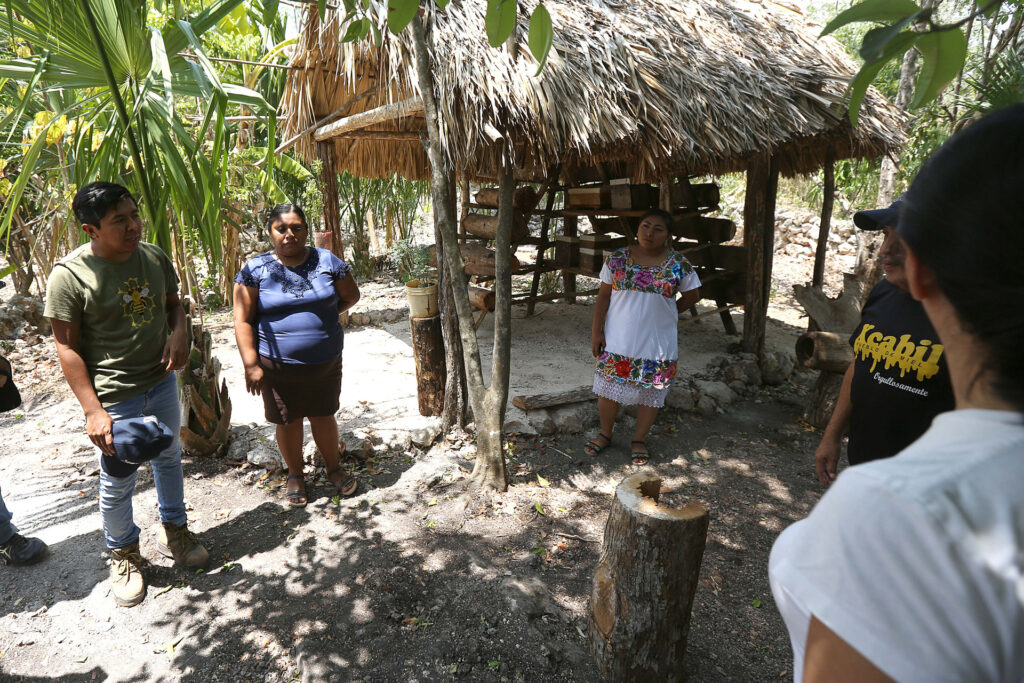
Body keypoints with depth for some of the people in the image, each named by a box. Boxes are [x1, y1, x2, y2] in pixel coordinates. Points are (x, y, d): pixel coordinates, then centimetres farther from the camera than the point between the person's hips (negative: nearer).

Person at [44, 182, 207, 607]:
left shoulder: (154, 256, -4)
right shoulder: (69, 275, -18)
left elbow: (172, 302, 12)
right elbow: (67, 348, -15)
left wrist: (179, 332, -11)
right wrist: (93, 411, -18)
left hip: (162, 382, 5)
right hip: (114, 397, -5)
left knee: (169, 459, 21)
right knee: (117, 482, 9)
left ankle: (174, 531, 43)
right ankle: (124, 554, 34)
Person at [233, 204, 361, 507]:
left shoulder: (327, 262, 1)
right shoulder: (255, 270, -4)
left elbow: (351, 296, 12)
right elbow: (243, 320, -6)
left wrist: (322, 316, 1)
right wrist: (251, 365, -11)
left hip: (325, 362, 1)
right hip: (278, 365, -1)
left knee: (322, 415, 13)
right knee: (287, 420, 12)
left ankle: (334, 467, 34)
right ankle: (295, 474, 34)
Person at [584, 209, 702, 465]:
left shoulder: (678, 264, -6)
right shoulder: (618, 258, -3)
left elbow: (692, 296, 7)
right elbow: (604, 295, -1)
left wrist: (663, 313, 6)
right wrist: (596, 330, -5)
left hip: (657, 342, 0)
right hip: (617, 339, 1)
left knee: (650, 391, 11)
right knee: (609, 387, 9)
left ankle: (639, 440, 30)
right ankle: (605, 434, 31)